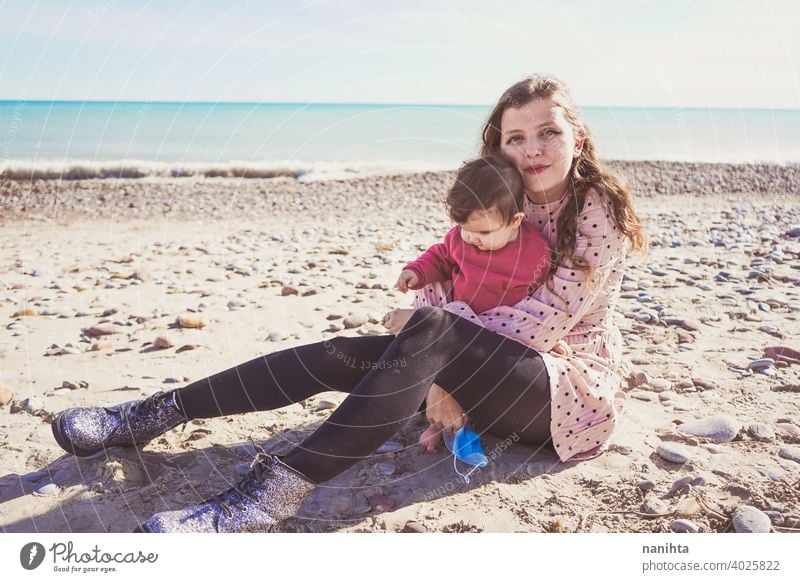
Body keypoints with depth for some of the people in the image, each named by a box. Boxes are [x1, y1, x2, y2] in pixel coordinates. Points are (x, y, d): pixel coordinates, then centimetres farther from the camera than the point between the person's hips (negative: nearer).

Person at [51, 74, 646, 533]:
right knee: (342, 355, -15)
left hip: (572, 388, -6)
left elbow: (544, 321, -20)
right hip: (497, 371, 6)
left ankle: (278, 488, -43)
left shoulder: (600, 211, -12)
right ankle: (157, 413, -13)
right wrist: (440, 381, -18)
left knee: (431, 331, -36)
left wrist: (423, 321, -17)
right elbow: (454, 290, 2)